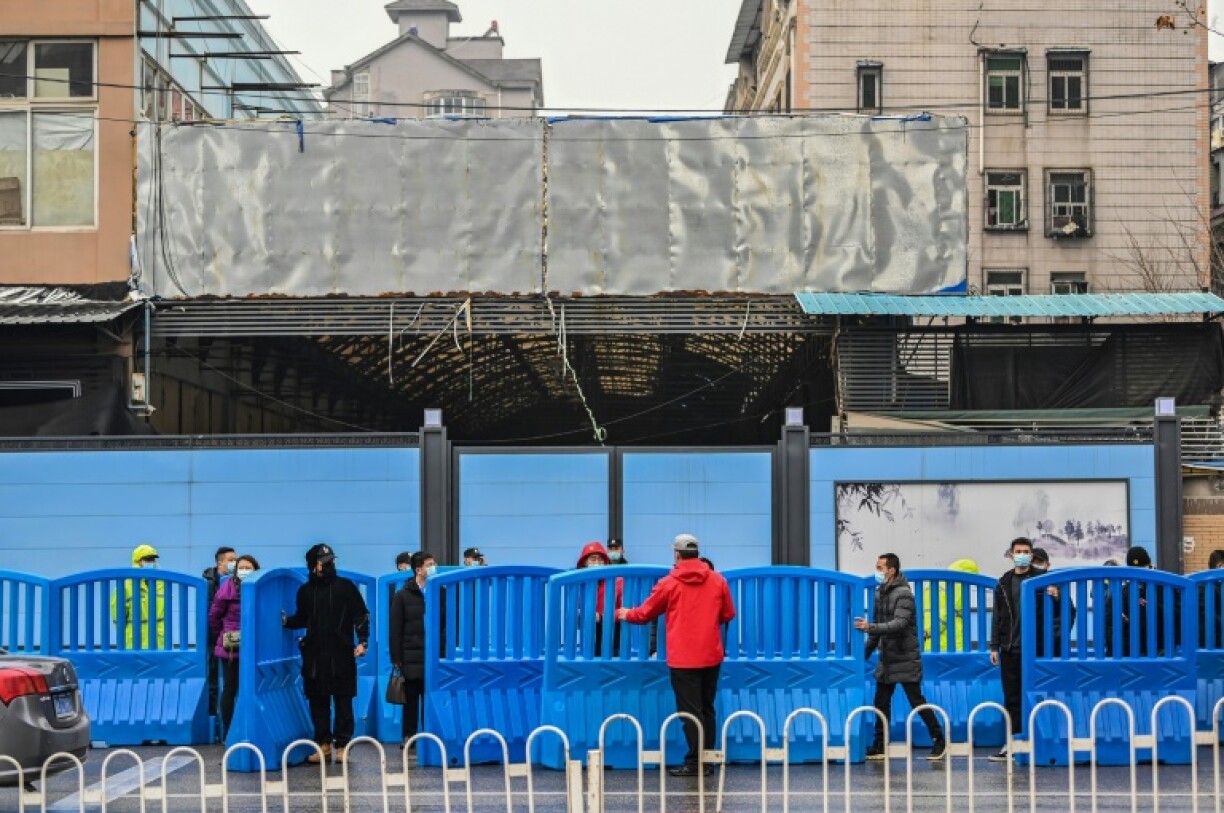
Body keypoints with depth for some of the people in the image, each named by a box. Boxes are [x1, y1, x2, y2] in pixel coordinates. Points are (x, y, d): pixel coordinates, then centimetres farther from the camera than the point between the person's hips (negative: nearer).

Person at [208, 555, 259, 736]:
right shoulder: (228, 589, -6)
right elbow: (214, 616, 2)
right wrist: (221, 637, 10)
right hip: (230, 648, -3)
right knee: (230, 690, 2)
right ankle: (227, 733, 6)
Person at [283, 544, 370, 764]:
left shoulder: (346, 587, 0)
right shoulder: (305, 591, 9)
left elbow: (361, 615, 1)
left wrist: (362, 641, -8)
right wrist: (287, 621, 1)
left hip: (341, 655, -3)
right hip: (314, 655, 3)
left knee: (343, 701, 1)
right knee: (317, 700, 5)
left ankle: (342, 745, 6)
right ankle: (323, 743, 13)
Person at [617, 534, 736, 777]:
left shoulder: (669, 583, -4)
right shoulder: (717, 580, 2)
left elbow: (645, 613, 6)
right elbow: (728, 615, 9)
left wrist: (625, 614, 26)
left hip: (683, 659, -3)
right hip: (712, 656, 4)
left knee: (691, 712, -2)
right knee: (707, 710, 13)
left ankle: (695, 762, -5)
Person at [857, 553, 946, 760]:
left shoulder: (903, 594, -15)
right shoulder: (880, 593, 10)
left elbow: (899, 624, -27)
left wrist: (870, 628, -36)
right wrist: (866, 651, 14)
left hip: (905, 659, -7)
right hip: (886, 659, 7)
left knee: (916, 701, -2)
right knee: (881, 702, 7)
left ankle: (939, 741, 9)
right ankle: (879, 746, 13)